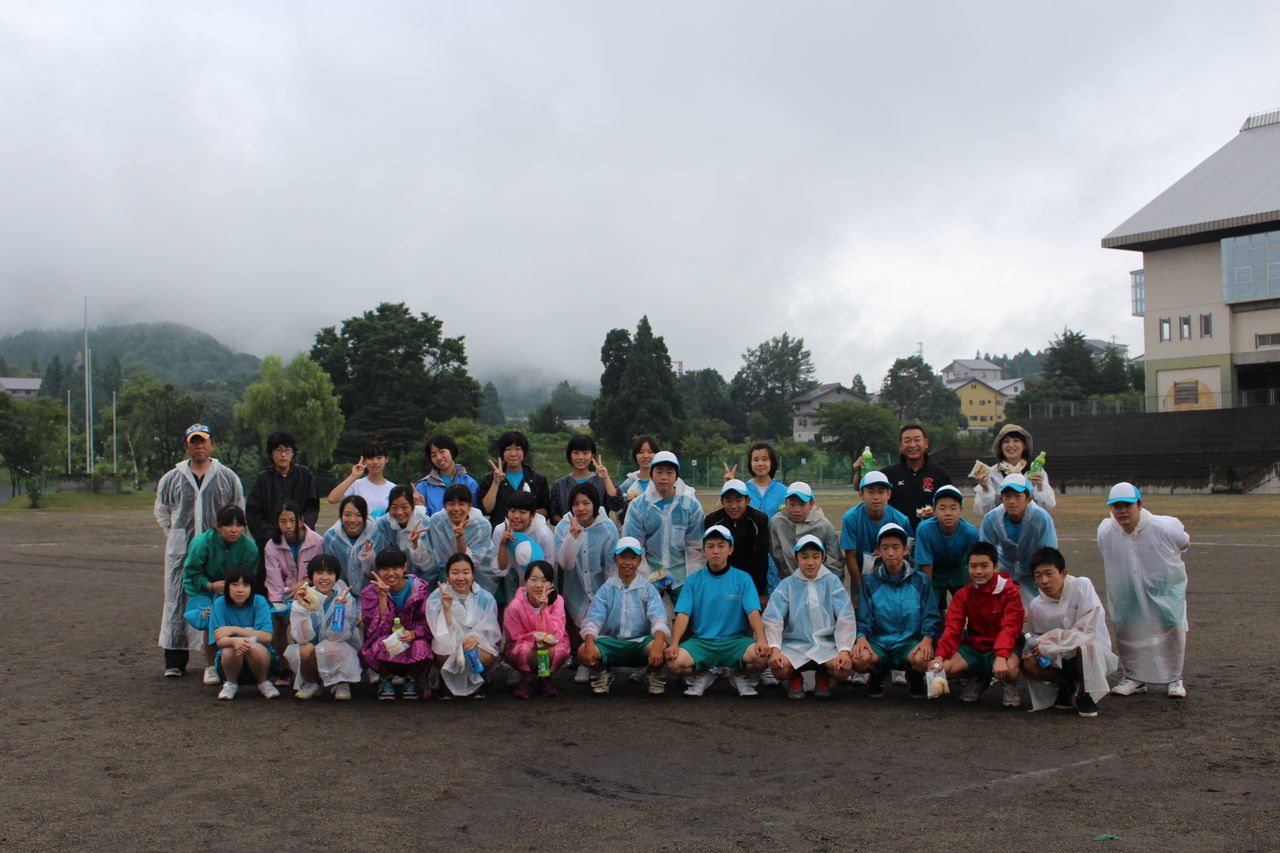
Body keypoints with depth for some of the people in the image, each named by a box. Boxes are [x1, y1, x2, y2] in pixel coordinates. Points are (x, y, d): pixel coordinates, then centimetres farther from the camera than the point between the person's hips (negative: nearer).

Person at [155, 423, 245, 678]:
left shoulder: (227, 477, 6)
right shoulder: (172, 478, 9)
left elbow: (239, 511, 13)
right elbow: (162, 511, 20)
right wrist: (175, 533, 14)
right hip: (181, 551, 1)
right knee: (177, 600, 1)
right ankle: (175, 661, 8)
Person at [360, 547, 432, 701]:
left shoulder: (417, 588, -5)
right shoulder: (371, 591, -6)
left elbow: (425, 622, -5)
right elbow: (377, 626, -18)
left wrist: (413, 633, -27)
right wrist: (383, 596, -26)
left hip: (412, 638, 0)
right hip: (384, 638, 0)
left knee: (421, 647, -34)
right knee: (383, 645, -36)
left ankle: (411, 680, 1)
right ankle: (385, 680, -2)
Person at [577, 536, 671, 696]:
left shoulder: (648, 589, 5)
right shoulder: (606, 590, 6)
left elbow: (659, 619, -9)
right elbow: (593, 620, -4)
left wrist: (658, 643, -31)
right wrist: (589, 644, -26)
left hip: (641, 641, -1)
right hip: (611, 641, 1)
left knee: (661, 649, -35)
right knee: (583, 651, -29)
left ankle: (654, 675, 2)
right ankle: (602, 673, 7)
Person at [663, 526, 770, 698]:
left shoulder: (743, 579, 4)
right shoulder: (693, 580, 7)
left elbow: (753, 612, -6)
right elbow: (683, 614, -2)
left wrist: (761, 640, -23)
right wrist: (674, 644, -17)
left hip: (735, 640, 0)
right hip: (701, 641, 1)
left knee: (761, 655, -32)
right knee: (674, 662, -29)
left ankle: (741, 676, 5)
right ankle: (702, 676, 6)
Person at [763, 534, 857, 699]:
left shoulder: (832, 582, 6)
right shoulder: (787, 585, 6)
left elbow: (846, 618, -1)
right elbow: (771, 619, -4)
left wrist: (845, 650, -14)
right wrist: (774, 648, -19)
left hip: (827, 644, 1)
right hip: (795, 644, 0)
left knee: (843, 669, -30)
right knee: (779, 669, -32)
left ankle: (824, 679, 9)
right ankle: (795, 680, 8)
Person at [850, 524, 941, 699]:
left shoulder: (921, 581, 8)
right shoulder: (870, 582, 9)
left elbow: (932, 618, 5)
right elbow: (863, 618, 7)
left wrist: (927, 639, -15)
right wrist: (861, 637, -14)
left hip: (911, 642, 0)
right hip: (878, 642, 1)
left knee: (922, 659, -36)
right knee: (860, 659, -33)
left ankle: (914, 678, 5)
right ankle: (877, 676, 6)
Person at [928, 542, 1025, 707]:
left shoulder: (1009, 592, -10)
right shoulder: (963, 595, 1)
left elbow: (1010, 628, -21)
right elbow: (952, 627, -7)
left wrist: (1001, 657, -38)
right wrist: (939, 656, -24)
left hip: (1002, 645, -4)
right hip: (974, 645, 4)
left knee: (1009, 670, -38)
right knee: (946, 668, -23)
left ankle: (1009, 686, 4)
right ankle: (978, 679, 11)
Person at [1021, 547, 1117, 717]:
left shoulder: (1082, 586, -14)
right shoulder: (1036, 606, -2)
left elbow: (1089, 629, -20)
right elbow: (1035, 638, 8)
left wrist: (1050, 642, -21)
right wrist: (1035, 646, -18)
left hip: (1095, 653, -3)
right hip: (1062, 660, 4)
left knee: (1085, 645, -38)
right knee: (1028, 663, -25)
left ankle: (1084, 693, -10)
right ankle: (1067, 686, 5)